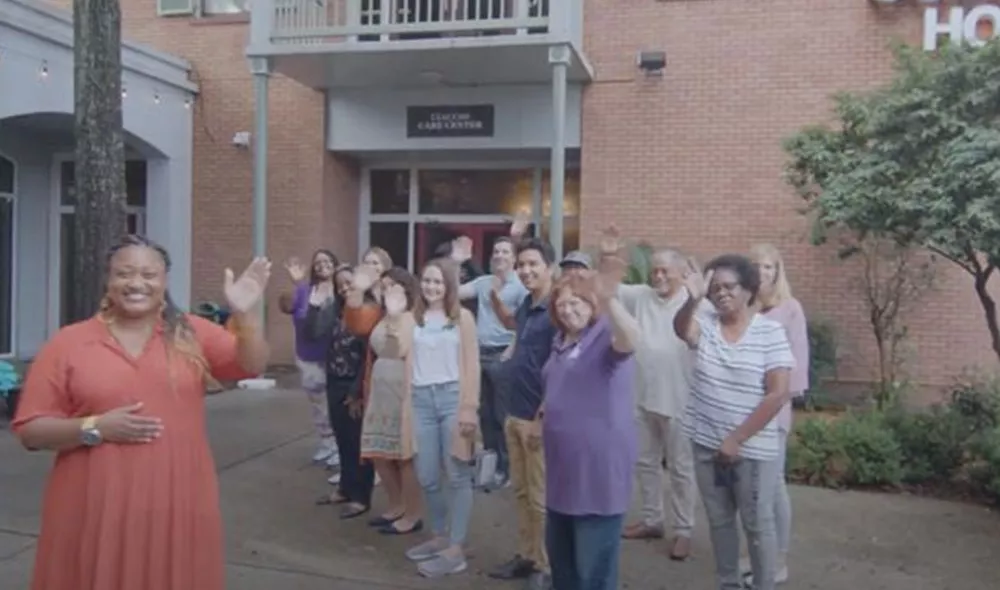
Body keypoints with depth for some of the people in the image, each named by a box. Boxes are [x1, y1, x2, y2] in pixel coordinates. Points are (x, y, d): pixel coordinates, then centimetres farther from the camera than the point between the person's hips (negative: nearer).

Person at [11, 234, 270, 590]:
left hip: (177, 504, 1)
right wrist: (94, 428, -14)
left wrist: (244, 314, -25)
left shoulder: (192, 334, 3)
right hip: (95, 510, -1)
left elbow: (252, 366, -9)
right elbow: (30, 431, 2)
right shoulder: (68, 343, 0)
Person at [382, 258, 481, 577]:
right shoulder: (412, 318, 8)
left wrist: (469, 407, -7)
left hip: (452, 396, -3)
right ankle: (439, 536, 31)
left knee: (457, 475, 0)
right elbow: (394, 353, -6)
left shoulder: (462, 317, 2)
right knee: (426, 476, 11)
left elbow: (471, 365, 0)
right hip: (421, 399, 4)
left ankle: (456, 550, 7)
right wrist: (393, 316, -15)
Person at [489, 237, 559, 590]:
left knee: (541, 498, 4)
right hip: (515, 414, 8)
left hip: (538, 418, -8)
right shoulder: (525, 306, 9)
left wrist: (541, 418, -20)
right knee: (521, 492, 17)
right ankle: (525, 556, 30)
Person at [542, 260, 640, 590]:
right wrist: (545, 413, 13)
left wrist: (609, 299, -54)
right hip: (563, 464, 9)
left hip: (599, 466, -8)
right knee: (559, 551, 22)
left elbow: (631, 340, -39)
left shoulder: (607, 336, -13)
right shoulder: (562, 341, 12)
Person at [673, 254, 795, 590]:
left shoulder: (770, 332, -11)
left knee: (757, 524, 10)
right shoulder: (705, 324, -1)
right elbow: (682, 330, -25)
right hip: (707, 444, 4)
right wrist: (692, 300, -46)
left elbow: (778, 395, -14)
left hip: (753, 449, -4)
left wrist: (737, 439, -15)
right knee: (719, 521, 18)